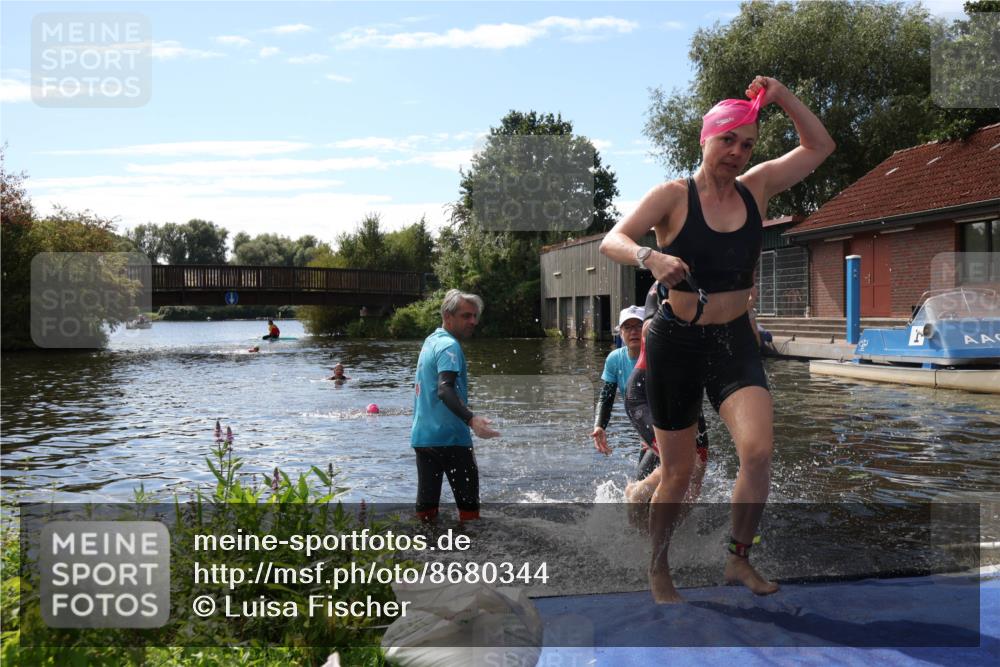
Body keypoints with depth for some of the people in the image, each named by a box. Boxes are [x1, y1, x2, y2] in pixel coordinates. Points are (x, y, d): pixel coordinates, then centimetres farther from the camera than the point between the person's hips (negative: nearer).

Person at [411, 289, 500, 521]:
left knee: (426, 503, 8)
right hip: (449, 437, -8)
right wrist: (471, 419, -41)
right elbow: (445, 389, -28)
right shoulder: (449, 345, -14)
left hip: (422, 436, 8)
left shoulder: (430, 340, 14)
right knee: (468, 502, 0)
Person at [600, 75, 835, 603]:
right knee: (677, 472, 6)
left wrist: (781, 96, 2)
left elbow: (819, 147, 13)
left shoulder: (756, 188, 6)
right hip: (676, 342, -3)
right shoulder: (673, 196, -6)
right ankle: (658, 571, 28)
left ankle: (739, 560, 3)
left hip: (734, 342, 3)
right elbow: (612, 241, -16)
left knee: (759, 450, -20)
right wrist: (650, 258, -36)